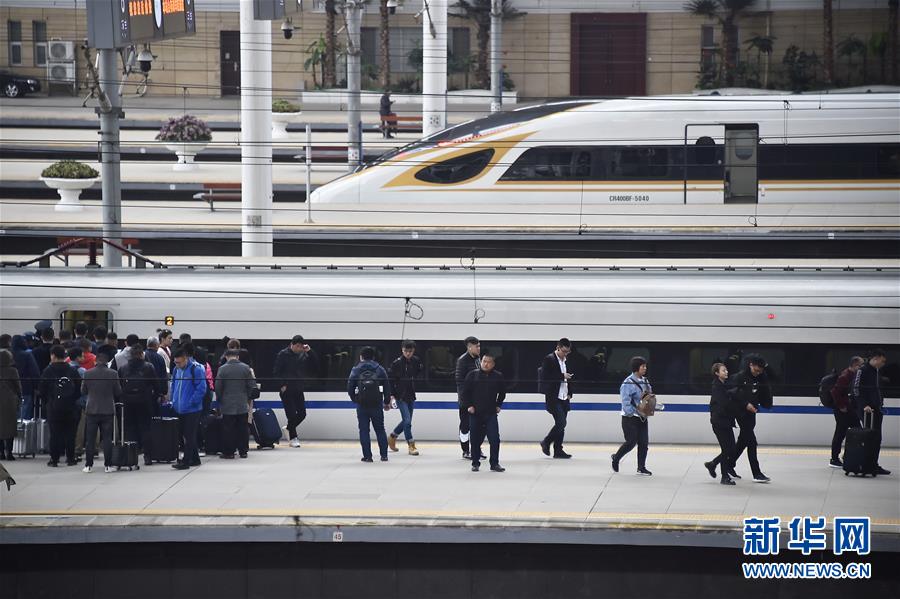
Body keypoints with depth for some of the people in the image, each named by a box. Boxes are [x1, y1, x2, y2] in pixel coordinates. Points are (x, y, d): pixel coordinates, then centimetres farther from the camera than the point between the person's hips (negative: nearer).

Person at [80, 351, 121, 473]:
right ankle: (108, 465, 3)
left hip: (92, 410, 0)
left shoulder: (88, 374, -7)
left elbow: (83, 391, 4)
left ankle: (88, 465, 5)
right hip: (108, 410, 0)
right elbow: (118, 392, -1)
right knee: (107, 439, 4)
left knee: (90, 439, 6)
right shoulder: (112, 374, -9)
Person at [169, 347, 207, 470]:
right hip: (180, 409, 8)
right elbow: (173, 386, 21)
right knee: (183, 434, 13)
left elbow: (201, 389, -16)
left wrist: (191, 402, -18)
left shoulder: (196, 369, -14)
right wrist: (173, 400, 10)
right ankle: (195, 459, 24)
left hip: (192, 409, -8)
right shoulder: (176, 369, 9)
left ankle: (186, 461, -3)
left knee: (189, 436, -5)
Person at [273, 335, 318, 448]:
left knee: (302, 413, 5)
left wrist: (310, 352, -8)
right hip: (286, 390, -5)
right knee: (291, 414, -5)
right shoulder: (283, 355, -7)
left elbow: (315, 367, 0)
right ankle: (293, 438, 7)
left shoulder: (304, 355, 4)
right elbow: (277, 372, -6)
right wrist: (282, 385, -15)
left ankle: (289, 428, 30)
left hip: (298, 390, 5)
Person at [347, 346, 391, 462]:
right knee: (380, 429, 11)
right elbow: (387, 386, 2)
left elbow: (350, 387, -2)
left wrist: (355, 400, 13)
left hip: (362, 405, -1)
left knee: (364, 430, 4)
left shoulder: (356, 370, 1)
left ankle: (367, 456, -1)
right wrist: (387, 402, 13)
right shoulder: (379, 369, 3)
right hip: (376, 404, 1)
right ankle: (384, 455, 9)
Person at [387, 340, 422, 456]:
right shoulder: (397, 363, -12)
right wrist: (392, 395, -12)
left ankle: (392, 437, 34)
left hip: (411, 396, 5)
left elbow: (418, 375, 17)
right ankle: (411, 445, -3)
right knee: (407, 420, -11)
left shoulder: (416, 361, 0)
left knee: (407, 421, 13)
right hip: (400, 396, -5)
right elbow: (390, 380, -8)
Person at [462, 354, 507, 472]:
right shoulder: (472, 375, -1)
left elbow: (502, 392, 17)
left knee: (494, 439, -8)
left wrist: (498, 405, 11)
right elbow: (465, 391, 4)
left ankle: (495, 464, -1)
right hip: (475, 413, 0)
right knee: (475, 439, 5)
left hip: (491, 413, 0)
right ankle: (475, 463, 17)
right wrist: (468, 405, -3)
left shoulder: (498, 377, 2)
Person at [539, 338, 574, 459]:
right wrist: (562, 376, -19)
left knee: (561, 424, 7)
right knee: (561, 423, -13)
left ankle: (558, 450, 11)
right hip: (554, 398, -8)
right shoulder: (549, 359, -9)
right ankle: (546, 443, 4)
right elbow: (545, 378, -17)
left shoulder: (565, 361, 15)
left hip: (564, 398, 8)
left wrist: (569, 393, 13)